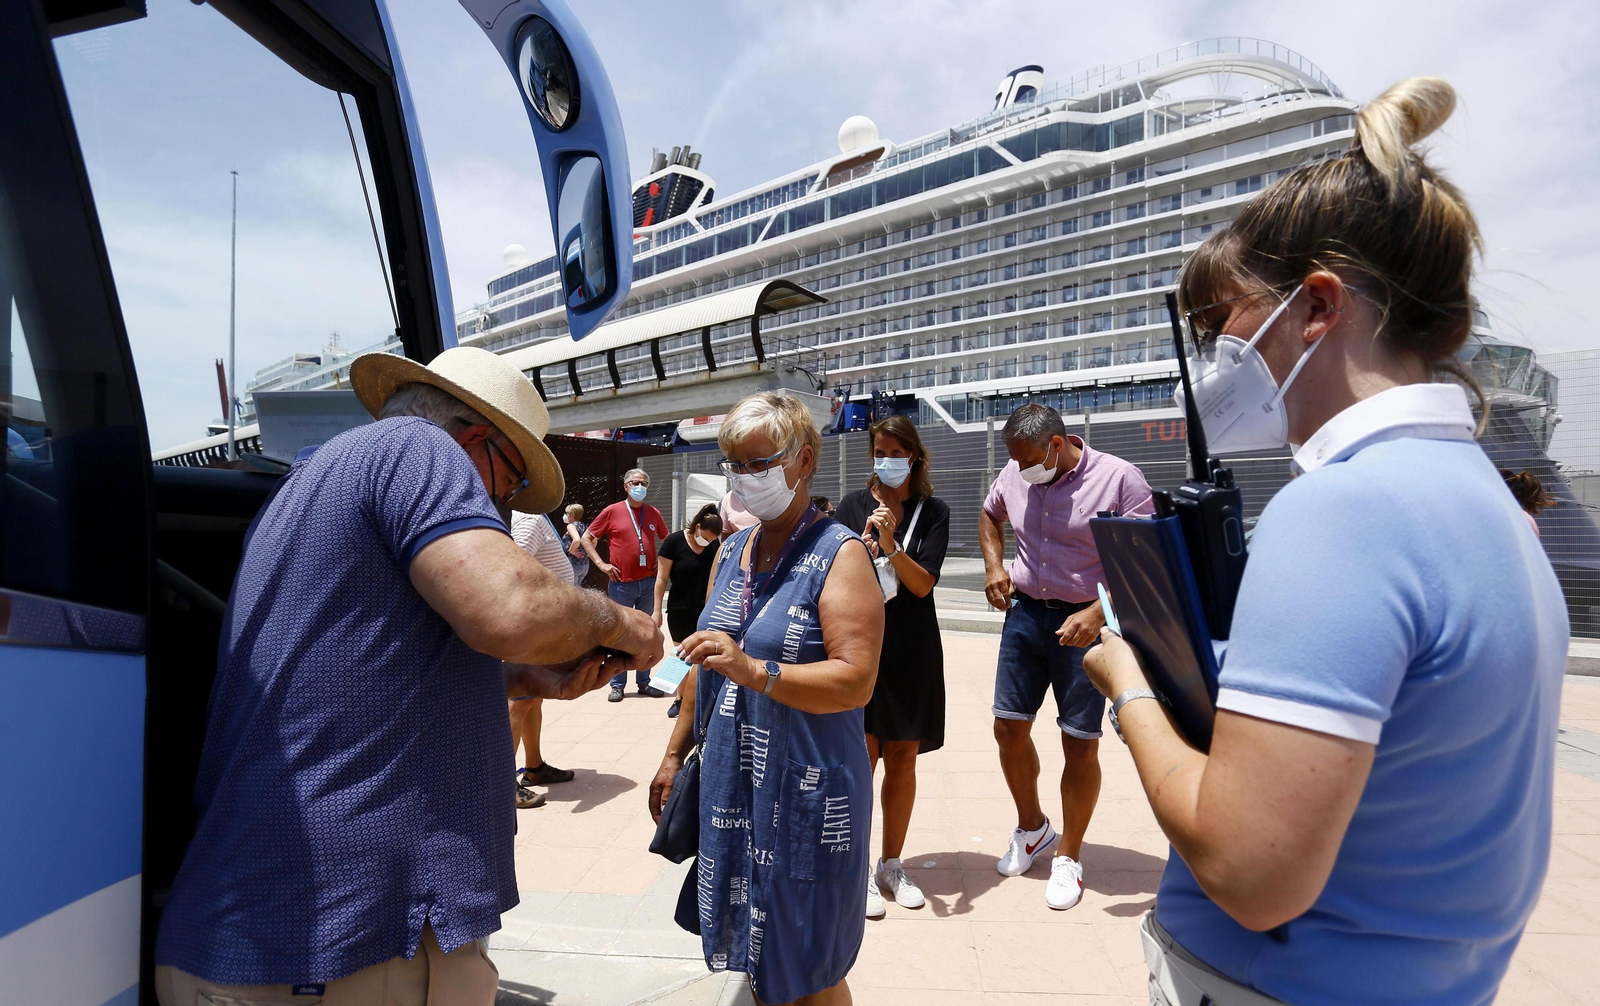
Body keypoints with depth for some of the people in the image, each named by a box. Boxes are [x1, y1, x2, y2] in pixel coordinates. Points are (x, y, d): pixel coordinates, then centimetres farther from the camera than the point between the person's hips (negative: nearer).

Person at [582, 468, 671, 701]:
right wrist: (601, 564, -5)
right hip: (621, 583, -3)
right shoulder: (612, 512, -1)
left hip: (648, 583, 3)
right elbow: (587, 538, 4)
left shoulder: (653, 513, 7)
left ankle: (644, 682, 19)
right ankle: (617, 685, 12)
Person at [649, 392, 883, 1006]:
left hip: (805, 791, -6)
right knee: (749, 956, 17)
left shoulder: (839, 554, -12)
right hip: (730, 783, 6)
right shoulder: (730, 553, 9)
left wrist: (755, 671, -31)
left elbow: (857, 681, -20)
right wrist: (675, 754, 20)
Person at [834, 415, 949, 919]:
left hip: (912, 647, 2)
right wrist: (863, 552, -20)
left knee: (903, 757, 9)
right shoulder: (855, 505, 2)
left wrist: (891, 546, -23)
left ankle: (892, 864, 24)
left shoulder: (933, 512, 3)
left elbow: (923, 584, -8)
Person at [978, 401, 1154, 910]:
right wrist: (994, 566, 6)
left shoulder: (1119, 479, -13)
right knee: (1009, 727, 8)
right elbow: (989, 515, 24)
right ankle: (1033, 829, 34)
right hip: (1026, 611, 5)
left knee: (1080, 743, 2)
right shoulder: (1015, 475, 2)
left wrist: (1098, 614, -23)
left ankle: (1069, 857, 23)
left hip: (1085, 622, -4)